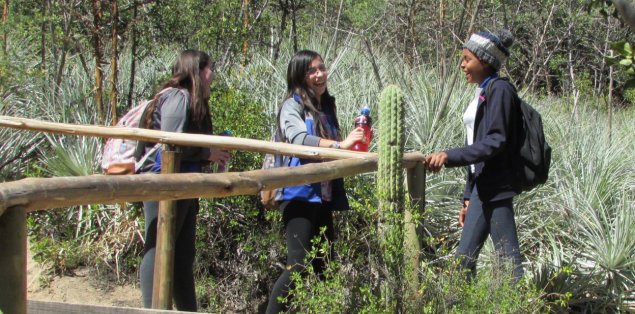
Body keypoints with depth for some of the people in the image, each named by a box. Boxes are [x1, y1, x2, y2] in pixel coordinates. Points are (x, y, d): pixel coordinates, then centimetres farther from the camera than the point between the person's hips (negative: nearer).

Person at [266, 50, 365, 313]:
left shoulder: (327, 108, 18)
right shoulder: (293, 106, -2)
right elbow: (299, 139, -21)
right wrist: (340, 144, -31)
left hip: (324, 197, 8)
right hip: (301, 195, -8)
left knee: (324, 266, 8)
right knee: (299, 265, -15)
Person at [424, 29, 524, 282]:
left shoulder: (500, 90, -10)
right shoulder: (482, 92, 17)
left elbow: (496, 141, -19)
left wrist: (450, 156, -25)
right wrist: (468, 196, 18)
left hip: (495, 188, -9)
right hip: (481, 189, 9)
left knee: (509, 258, -5)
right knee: (464, 259, 11)